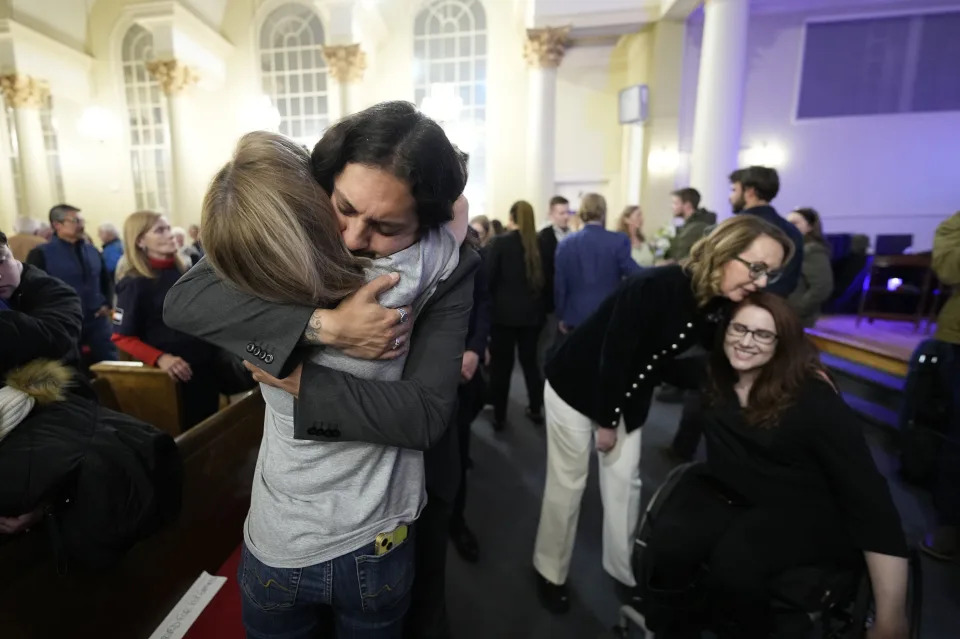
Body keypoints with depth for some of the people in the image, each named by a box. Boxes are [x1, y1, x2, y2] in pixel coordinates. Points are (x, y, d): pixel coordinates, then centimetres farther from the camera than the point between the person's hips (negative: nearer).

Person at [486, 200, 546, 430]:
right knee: (530, 361, 17)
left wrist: (491, 303, 3)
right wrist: (543, 307, 14)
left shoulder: (500, 242, -9)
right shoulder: (540, 244, 0)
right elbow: (547, 277, 4)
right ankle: (536, 410, 26)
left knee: (501, 364, 6)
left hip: (504, 312, -3)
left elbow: (489, 278, -9)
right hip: (532, 312, 3)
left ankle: (499, 416, 14)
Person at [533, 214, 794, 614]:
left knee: (625, 481, 15)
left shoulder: (715, 306, -6)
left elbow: (662, 362, 0)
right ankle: (550, 572, 26)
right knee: (568, 484, 4)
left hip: (626, 398, 7)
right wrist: (606, 422, -16)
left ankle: (623, 569, 36)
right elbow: (613, 355, -26)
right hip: (576, 388, -7)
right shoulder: (654, 287, -31)